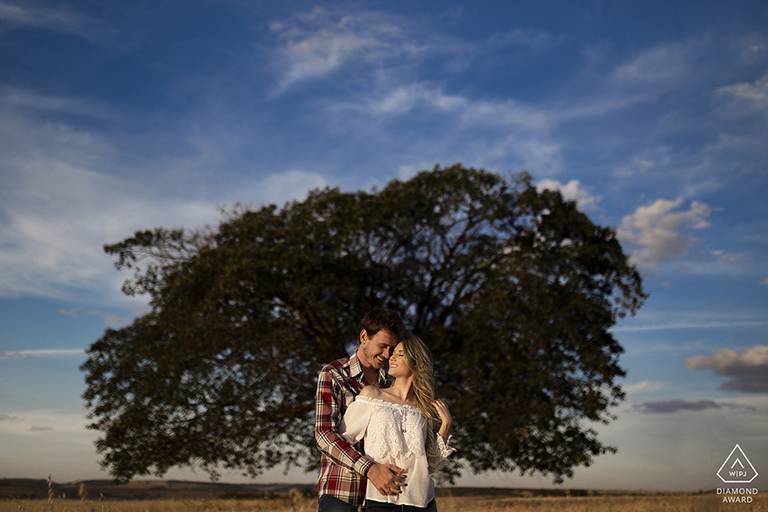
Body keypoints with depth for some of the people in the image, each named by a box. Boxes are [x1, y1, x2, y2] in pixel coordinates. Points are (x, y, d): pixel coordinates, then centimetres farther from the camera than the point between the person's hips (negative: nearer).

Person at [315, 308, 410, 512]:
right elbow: (324, 434, -16)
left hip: (380, 491, 5)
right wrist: (370, 469, -27)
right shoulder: (333, 375, -4)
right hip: (339, 492, -5)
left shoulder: (391, 381, 12)